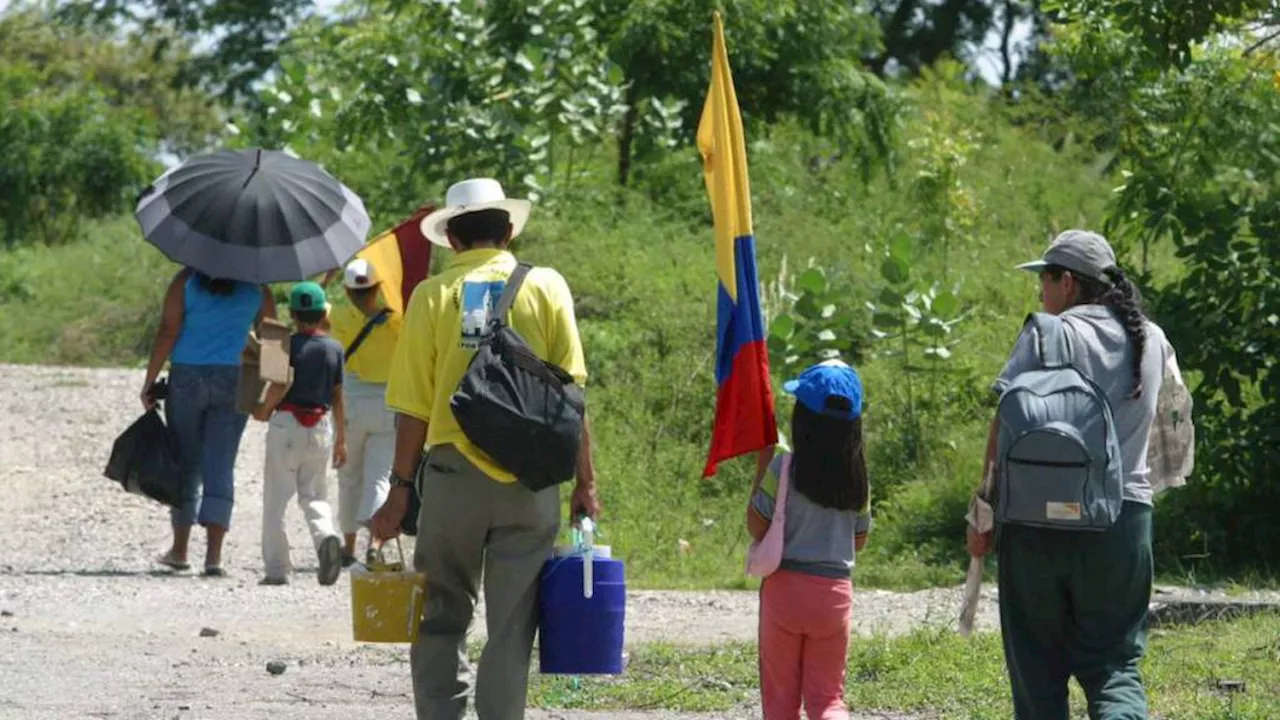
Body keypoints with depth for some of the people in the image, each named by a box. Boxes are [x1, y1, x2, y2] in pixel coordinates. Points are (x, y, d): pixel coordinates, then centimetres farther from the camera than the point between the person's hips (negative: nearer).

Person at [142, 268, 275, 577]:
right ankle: (213, 554, -12)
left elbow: (167, 332, -8)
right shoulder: (257, 287, 3)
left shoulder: (186, 280, -3)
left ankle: (180, 549, 21)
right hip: (235, 380, 1)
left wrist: (150, 380, -4)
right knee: (220, 467, -1)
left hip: (187, 378, -1)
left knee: (185, 464, 13)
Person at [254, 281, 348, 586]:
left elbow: (281, 384, -18)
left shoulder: (288, 344, -7)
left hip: (288, 423, -3)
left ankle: (276, 568, 2)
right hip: (321, 427, 3)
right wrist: (341, 440, 13)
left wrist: (265, 410, 1)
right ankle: (326, 535, -20)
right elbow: (338, 397, 7)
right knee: (314, 495, 12)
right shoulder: (334, 348, 5)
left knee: (276, 499, 4)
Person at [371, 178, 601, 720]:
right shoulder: (545, 288, 2)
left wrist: (401, 489, 5)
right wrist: (585, 482, 5)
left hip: (453, 470, 0)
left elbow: (413, 406, -1)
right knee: (511, 625, 3)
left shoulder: (433, 295, 1)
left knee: (443, 617, 11)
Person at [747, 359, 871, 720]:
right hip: (835, 592, 3)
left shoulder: (782, 470, -12)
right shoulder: (858, 479, -1)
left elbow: (757, 527, -5)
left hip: (785, 587, -3)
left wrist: (761, 466, 1)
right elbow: (859, 540, 9)